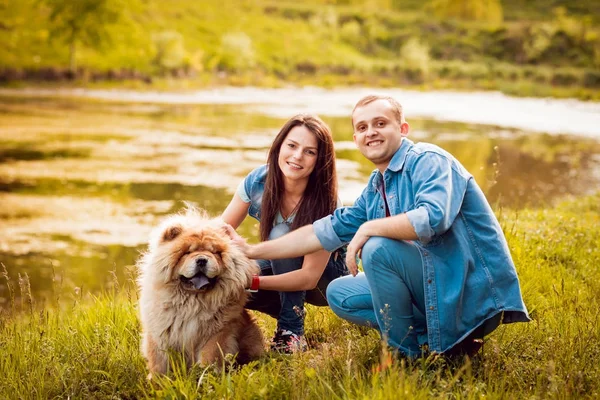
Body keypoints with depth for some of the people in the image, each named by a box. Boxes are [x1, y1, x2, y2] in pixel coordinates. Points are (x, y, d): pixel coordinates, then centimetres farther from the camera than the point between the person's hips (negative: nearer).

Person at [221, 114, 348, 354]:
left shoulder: (325, 203, -30)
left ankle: (292, 330, -20)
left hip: (326, 275, -4)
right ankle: (292, 309, 3)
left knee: (281, 237, -33)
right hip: (282, 266, 5)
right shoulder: (259, 181, -19)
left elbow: (310, 276, -32)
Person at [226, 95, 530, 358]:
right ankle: (438, 337, 4)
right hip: (438, 289, 9)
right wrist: (253, 250, 16)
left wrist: (368, 228, -21)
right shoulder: (375, 191, 12)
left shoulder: (428, 160, -13)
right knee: (339, 294, 12)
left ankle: (405, 353, -9)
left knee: (377, 248, -26)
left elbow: (432, 218, -32)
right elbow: (325, 232, 17)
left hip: (474, 293, -9)